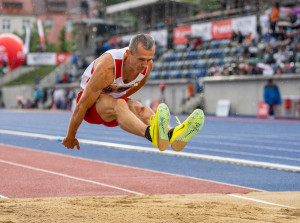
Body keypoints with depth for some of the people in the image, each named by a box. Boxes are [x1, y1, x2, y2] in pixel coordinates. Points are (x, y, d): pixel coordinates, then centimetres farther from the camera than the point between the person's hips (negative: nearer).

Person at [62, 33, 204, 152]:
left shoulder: (147, 65, -14)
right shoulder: (107, 68, -33)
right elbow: (82, 105, -25)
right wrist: (70, 137, -17)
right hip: (92, 102, -5)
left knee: (140, 109, -29)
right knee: (119, 105, -38)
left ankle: (173, 135, -61)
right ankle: (152, 134, -70)